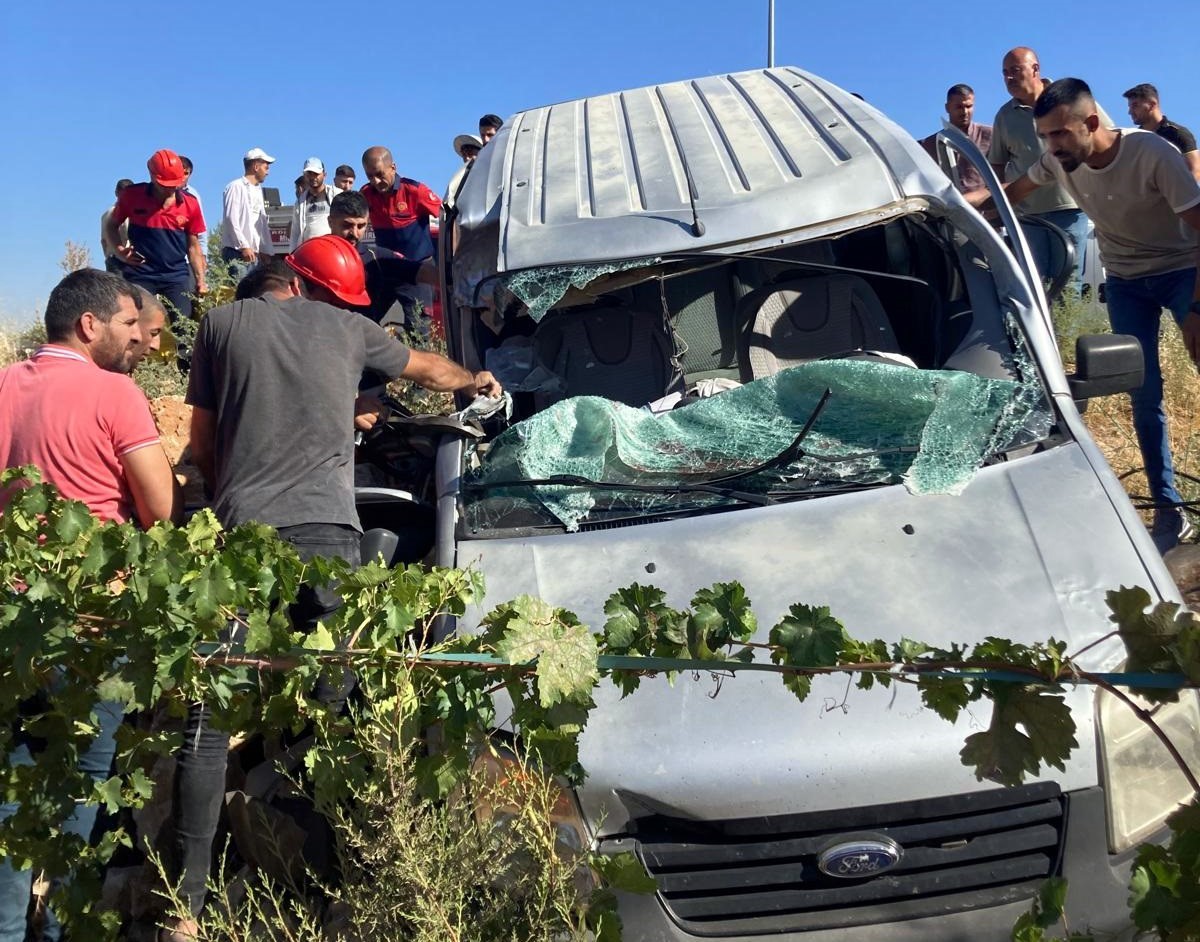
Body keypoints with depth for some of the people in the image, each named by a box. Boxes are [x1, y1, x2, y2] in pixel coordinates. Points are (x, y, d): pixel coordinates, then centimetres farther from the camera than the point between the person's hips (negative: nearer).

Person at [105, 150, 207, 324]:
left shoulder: (190, 204, 2)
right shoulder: (131, 196, -1)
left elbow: (193, 246, 10)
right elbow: (112, 225, 14)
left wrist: (200, 280, 5)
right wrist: (119, 250, -4)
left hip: (177, 276, 1)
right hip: (139, 274, -1)